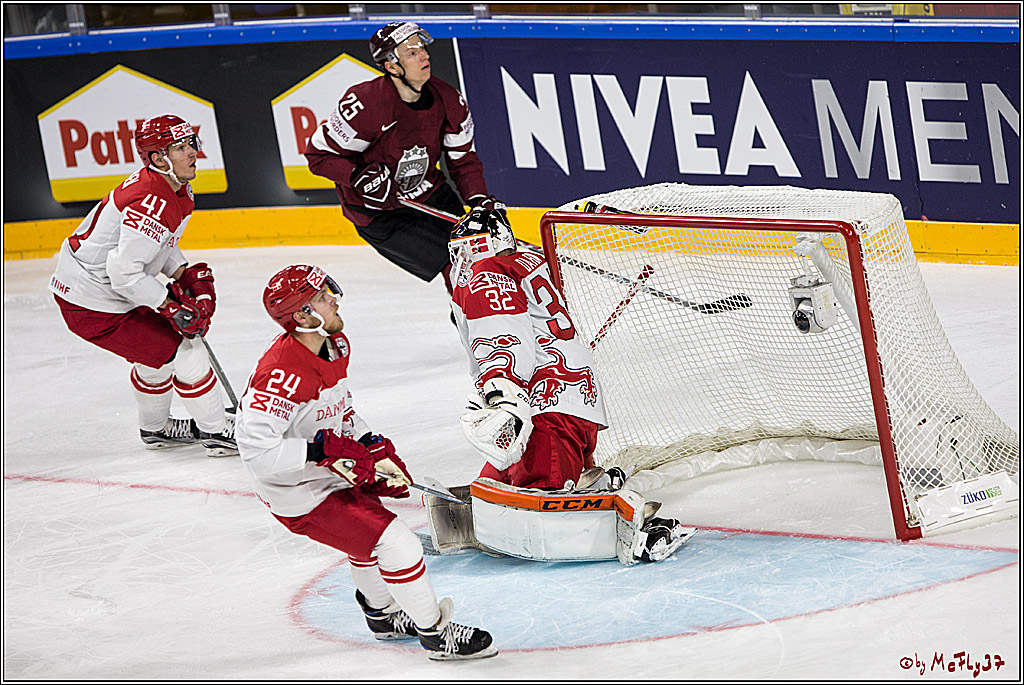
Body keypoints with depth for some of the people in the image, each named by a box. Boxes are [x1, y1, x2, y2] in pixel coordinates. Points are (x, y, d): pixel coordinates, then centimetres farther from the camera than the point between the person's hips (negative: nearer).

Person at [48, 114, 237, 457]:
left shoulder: (176, 190, 4)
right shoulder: (152, 204, -29)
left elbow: (159, 242, 21)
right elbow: (125, 273, -31)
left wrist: (187, 275, 6)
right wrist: (173, 306, -24)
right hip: (92, 306, -10)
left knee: (158, 347, 26)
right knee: (183, 349, -6)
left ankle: (155, 428, 45)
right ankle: (216, 432, 6)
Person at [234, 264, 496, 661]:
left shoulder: (335, 345, -1)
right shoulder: (282, 374, -32)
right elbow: (256, 449, -36)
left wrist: (371, 445, 5)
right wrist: (322, 450, -37)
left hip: (332, 474, 10)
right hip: (299, 494, -10)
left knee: (370, 530, 30)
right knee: (395, 542, -12)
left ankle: (382, 614, 54)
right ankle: (436, 634, 3)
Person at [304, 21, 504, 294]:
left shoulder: (448, 100, -8)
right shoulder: (365, 103, -27)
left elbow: (463, 160, 3)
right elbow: (319, 154, -17)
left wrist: (480, 201, -12)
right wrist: (361, 177, -30)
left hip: (431, 195, 6)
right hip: (377, 214, -6)